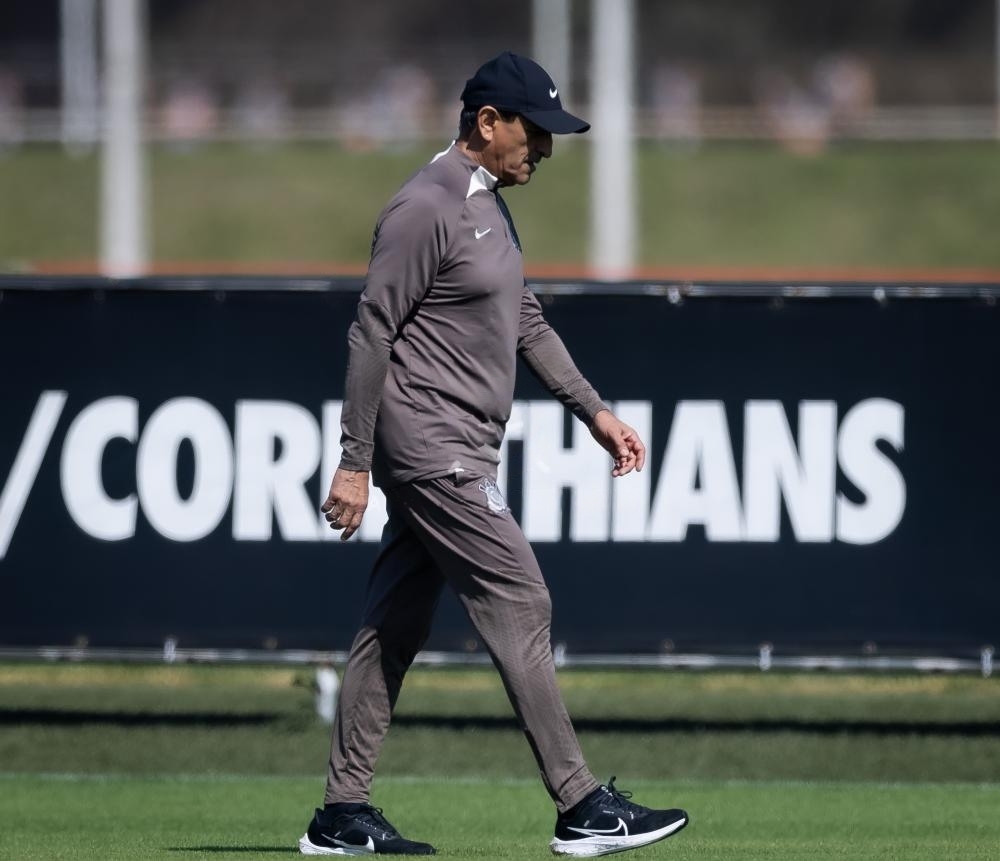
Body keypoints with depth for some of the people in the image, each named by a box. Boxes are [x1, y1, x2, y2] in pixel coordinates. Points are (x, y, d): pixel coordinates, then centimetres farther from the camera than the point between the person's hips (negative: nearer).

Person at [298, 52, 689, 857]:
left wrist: (594, 410, 18)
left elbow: (527, 323, 24)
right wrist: (354, 463, -18)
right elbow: (372, 333, -17)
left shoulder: (489, 205, 16)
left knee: (396, 624, 10)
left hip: (460, 452, 10)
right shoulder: (427, 209, -15)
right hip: (431, 449, -10)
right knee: (520, 606, -11)